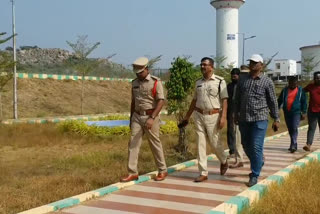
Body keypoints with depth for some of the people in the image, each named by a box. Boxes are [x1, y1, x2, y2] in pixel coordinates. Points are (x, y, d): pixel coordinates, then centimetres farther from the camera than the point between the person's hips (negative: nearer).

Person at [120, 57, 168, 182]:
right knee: (133, 144, -2)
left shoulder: (155, 82, -10)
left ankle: (162, 171, 19)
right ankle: (132, 173, 2)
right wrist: (131, 119, 17)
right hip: (137, 116, 5)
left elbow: (161, 101, -16)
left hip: (150, 117, -5)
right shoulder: (135, 83, 9)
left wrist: (152, 118, -25)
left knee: (155, 144, 3)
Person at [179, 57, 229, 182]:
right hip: (199, 115, 5)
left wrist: (223, 117, -17)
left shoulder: (219, 81, -4)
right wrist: (187, 117, 17)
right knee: (201, 144, 3)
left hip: (213, 116, -4)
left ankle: (224, 162, 35)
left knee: (214, 142, 4)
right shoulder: (198, 82, 11)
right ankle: (203, 173, 8)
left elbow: (224, 100, -8)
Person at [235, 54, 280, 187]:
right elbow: (237, 99, 16)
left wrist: (276, 119, 2)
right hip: (244, 119, 5)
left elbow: (273, 101, 2)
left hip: (260, 119, -4)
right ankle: (259, 163, 40)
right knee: (246, 146, 13)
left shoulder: (267, 82, -2)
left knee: (256, 147, -7)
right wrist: (236, 114, 17)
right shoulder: (243, 80, 8)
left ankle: (254, 176, 4)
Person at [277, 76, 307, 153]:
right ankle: (294, 145, 21)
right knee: (290, 129, 9)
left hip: (296, 112, -3)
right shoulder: (285, 90, 8)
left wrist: (304, 112, -2)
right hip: (287, 112, 3)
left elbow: (304, 102, 4)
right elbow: (280, 100, 12)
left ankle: (293, 145, -13)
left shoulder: (300, 90, 3)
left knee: (294, 128, -14)